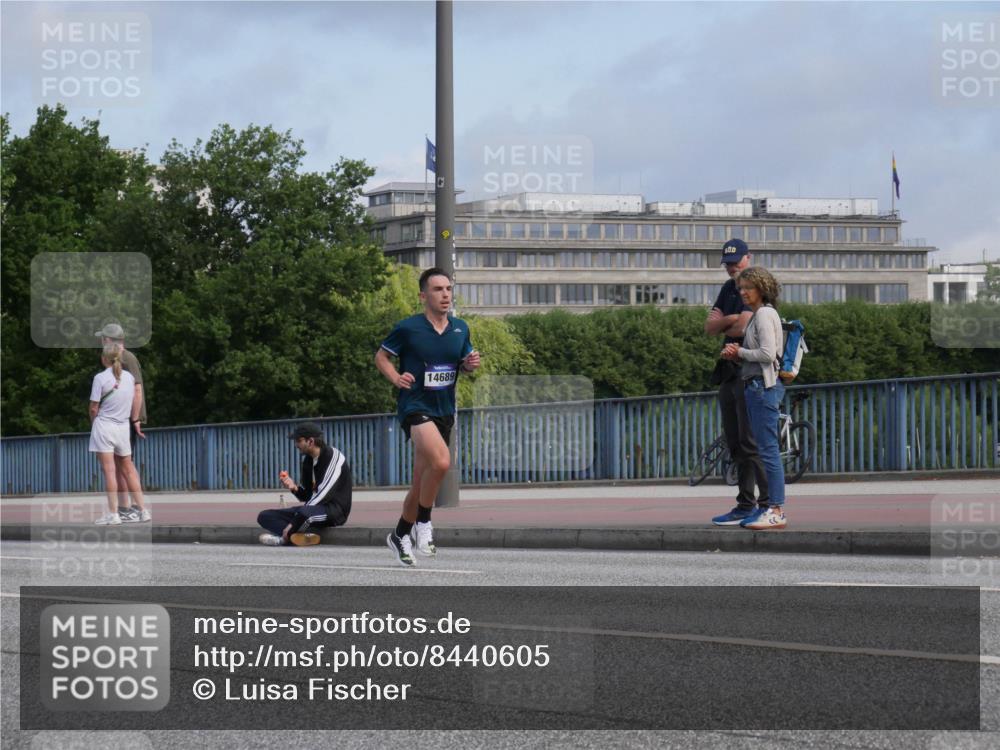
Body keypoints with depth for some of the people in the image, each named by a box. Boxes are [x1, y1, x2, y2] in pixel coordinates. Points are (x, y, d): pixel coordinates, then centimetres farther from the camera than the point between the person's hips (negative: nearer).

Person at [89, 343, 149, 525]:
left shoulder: (100, 378, -11)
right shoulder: (129, 377, 3)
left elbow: (94, 408, -8)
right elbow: (135, 405, 11)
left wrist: (93, 423, 10)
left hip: (104, 426, -5)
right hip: (123, 428, 5)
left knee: (109, 471, -5)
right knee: (128, 470, 14)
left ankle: (113, 514, -7)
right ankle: (143, 510, 13)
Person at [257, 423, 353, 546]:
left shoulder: (333, 457, -14)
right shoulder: (308, 460, 11)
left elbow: (322, 495, -22)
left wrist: (293, 524, -24)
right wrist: (295, 488, -9)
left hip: (334, 510, -9)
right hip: (313, 508, 9)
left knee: (304, 512, -42)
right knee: (265, 516, -2)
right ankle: (305, 535, -24)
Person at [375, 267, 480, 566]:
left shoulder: (460, 329, 7)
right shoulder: (407, 328, -8)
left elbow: (464, 363, 20)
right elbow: (381, 356, 4)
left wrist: (471, 363, -3)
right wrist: (396, 378, -14)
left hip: (444, 411, 6)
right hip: (414, 406, -6)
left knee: (421, 481, 12)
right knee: (441, 461, -29)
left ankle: (400, 534, 31)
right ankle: (423, 523, -10)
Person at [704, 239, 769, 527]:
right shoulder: (729, 288, 19)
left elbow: (742, 327, -19)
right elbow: (710, 327, 13)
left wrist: (723, 324, 2)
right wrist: (731, 320, -5)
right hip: (730, 371, 9)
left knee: (750, 442, -10)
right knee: (735, 443, 10)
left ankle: (748, 505, -10)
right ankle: (747, 504, 13)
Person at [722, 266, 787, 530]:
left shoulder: (765, 314, -10)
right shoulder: (757, 315, 20)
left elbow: (767, 354, -19)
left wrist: (740, 352, -6)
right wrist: (735, 355, 3)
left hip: (764, 386, -10)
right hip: (756, 386, 10)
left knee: (768, 449, -11)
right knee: (765, 449, 10)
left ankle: (777, 511, -12)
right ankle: (771, 507, 12)